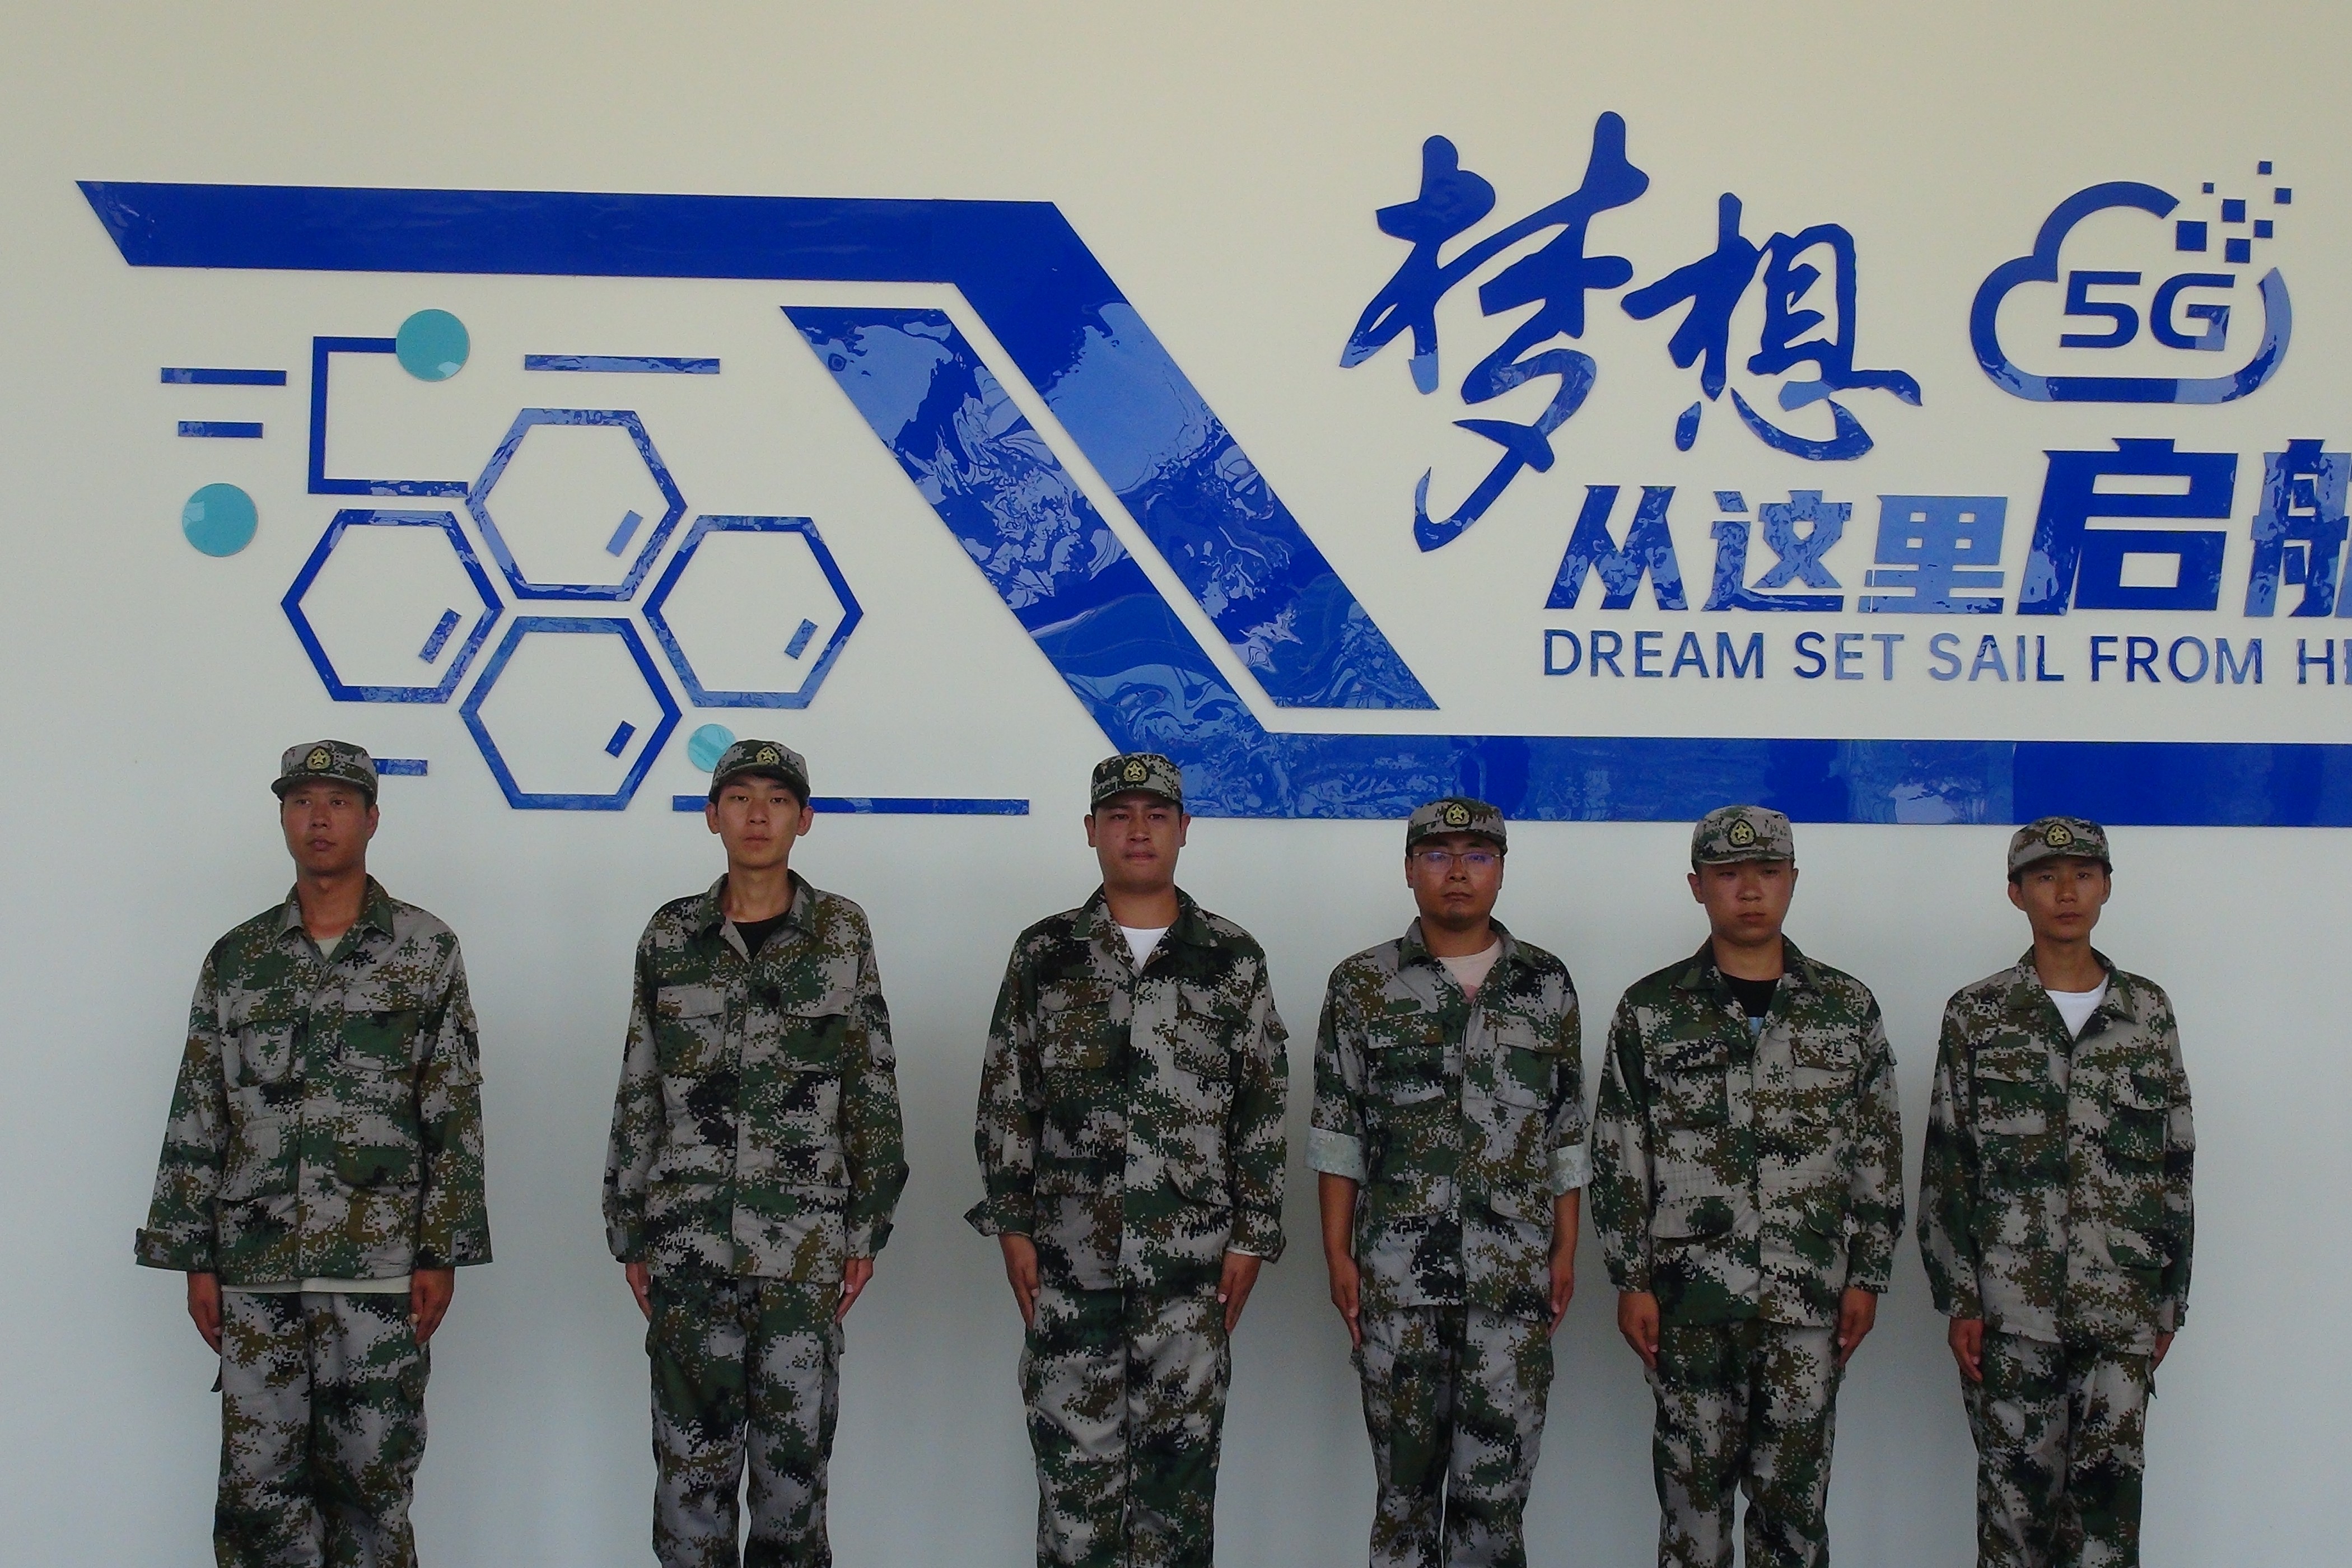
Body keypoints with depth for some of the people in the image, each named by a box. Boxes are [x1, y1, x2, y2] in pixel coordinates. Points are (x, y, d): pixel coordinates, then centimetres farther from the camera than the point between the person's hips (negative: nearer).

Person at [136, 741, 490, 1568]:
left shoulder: (426, 950, 3)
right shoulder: (236, 959, 10)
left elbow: (455, 1117, 0)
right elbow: (197, 1119, 10)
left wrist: (442, 1253, -6)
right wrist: (196, 1260, 4)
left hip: (380, 1267, -2)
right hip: (255, 1266, 2)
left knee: (370, 1483, 2)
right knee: (258, 1485, 3)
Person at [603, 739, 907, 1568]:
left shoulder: (842, 932, 3)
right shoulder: (671, 936, 6)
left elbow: (873, 1090, 4)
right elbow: (637, 1096, 9)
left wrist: (867, 1229, 0)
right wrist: (630, 1235, 6)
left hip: (805, 1243, -1)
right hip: (690, 1238, 1)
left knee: (795, 1453, 3)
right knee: (692, 1452, 2)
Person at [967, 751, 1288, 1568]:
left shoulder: (1232, 959, 4)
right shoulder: (1043, 954, 5)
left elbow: (1263, 1109, 4)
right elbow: (1006, 1101, 6)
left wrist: (1252, 1236, -1)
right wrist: (1012, 1225, 0)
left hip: (1192, 1262, 0)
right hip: (1068, 1260, 0)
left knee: (1178, 1462, 5)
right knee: (1074, 1460, 4)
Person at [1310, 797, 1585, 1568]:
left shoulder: (1546, 985, 7)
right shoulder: (1363, 985, 3)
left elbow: (1568, 1131, 9)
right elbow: (1337, 1131, 3)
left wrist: (1567, 1249, 4)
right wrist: (1337, 1253, -2)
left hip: (1515, 1274, 1)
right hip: (1397, 1272, 0)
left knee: (1496, 1475, 0)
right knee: (1405, 1472, 6)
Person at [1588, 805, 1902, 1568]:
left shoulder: (1848, 1008, 6)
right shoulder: (1652, 1011, 2)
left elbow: (1879, 1154, 8)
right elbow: (1618, 1158, 3)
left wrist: (1868, 1277, 3)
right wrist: (1632, 1281, -2)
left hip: (1809, 1298, 1)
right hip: (1689, 1298, -1)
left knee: (1793, 1494, 4)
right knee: (1693, 1486, 5)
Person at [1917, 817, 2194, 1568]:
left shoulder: (2147, 1011, 8)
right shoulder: (1977, 1014, 2)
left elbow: (2175, 1161, 11)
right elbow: (1945, 1167, 1)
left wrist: (2170, 1298, 7)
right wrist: (1958, 1301, -4)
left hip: (2122, 1304, 1)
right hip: (2010, 1304, -1)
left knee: (2109, 1486, -1)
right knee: (2017, 1485, 4)